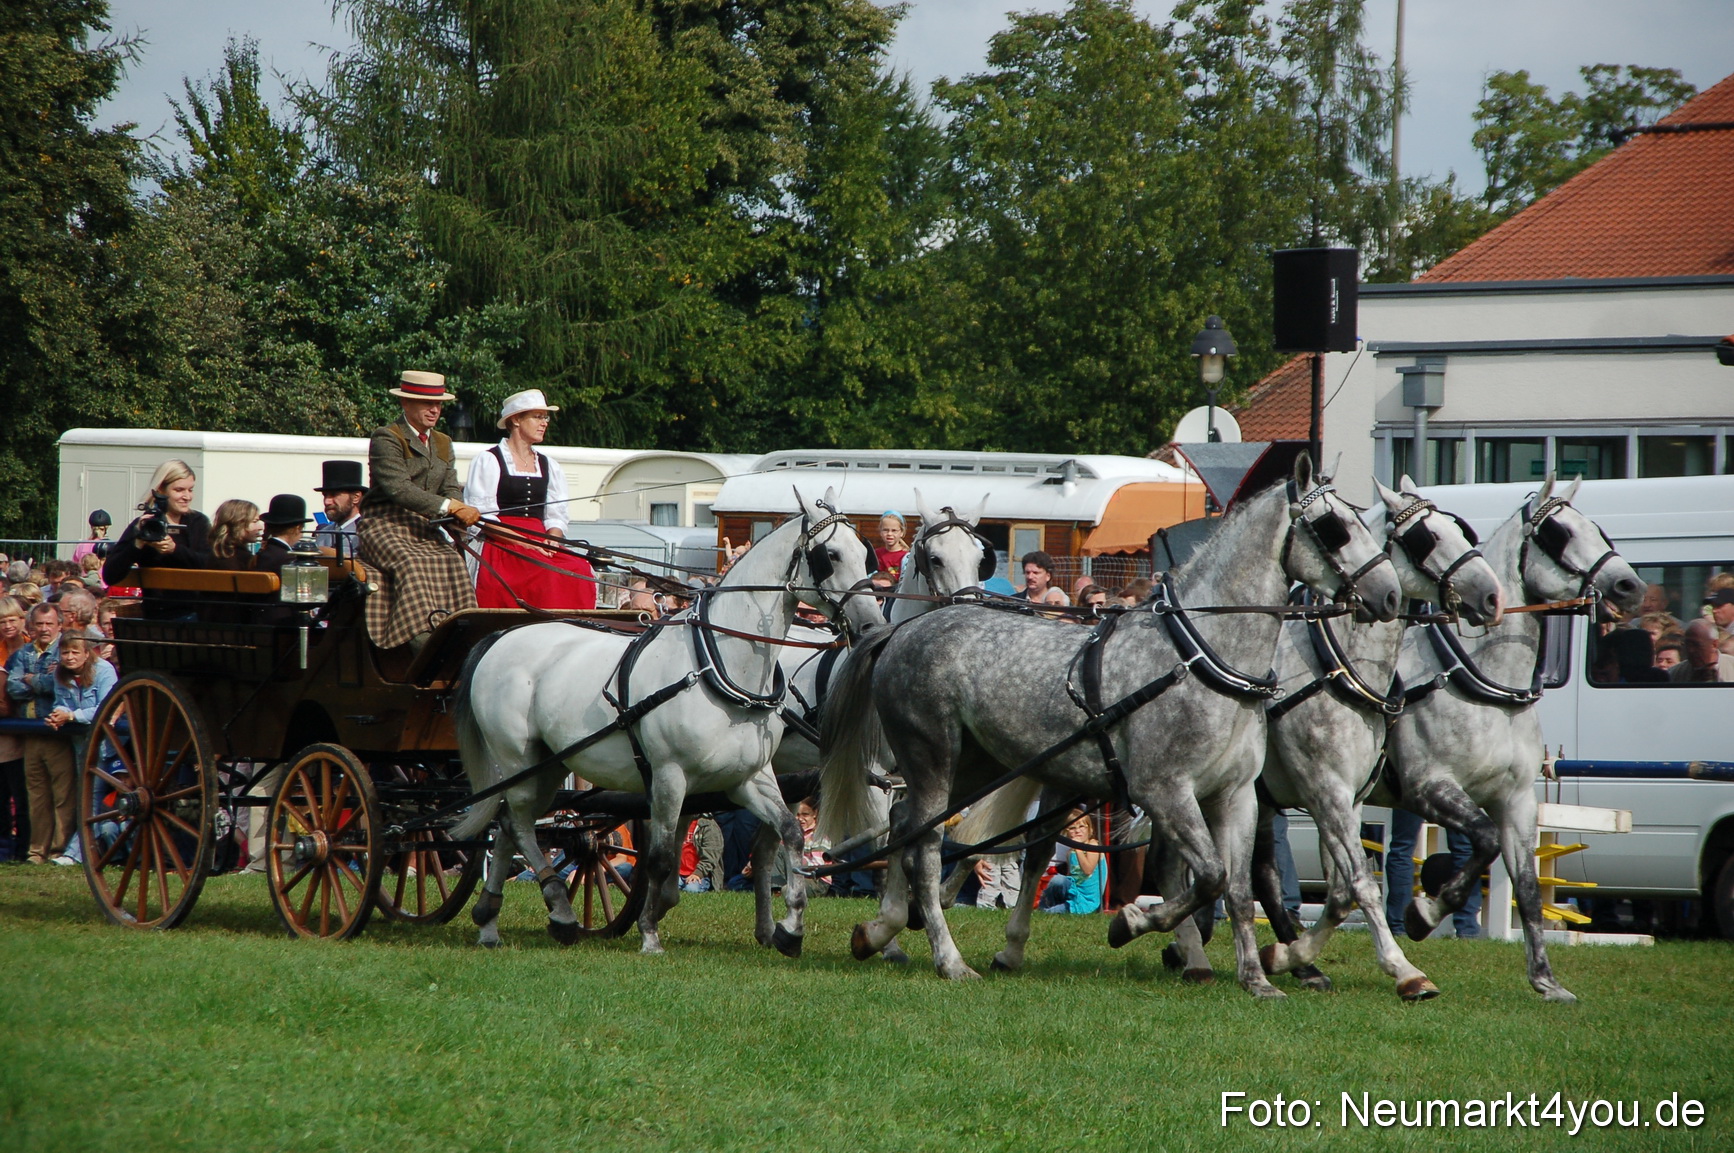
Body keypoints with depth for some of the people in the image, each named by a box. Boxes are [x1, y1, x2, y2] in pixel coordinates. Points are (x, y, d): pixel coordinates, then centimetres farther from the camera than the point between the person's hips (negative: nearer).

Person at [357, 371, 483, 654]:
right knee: (411, 564, -34)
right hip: (384, 525, -6)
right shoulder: (386, 438, -4)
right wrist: (448, 507, -24)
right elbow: (397, 487, -18)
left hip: (424, 530, 6)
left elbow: (452, 490, 10)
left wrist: (461, 513, -16)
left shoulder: (443, 444, 20)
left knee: (452, 562, -24)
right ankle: (422, 638, -47)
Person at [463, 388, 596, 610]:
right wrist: (523, 542, -14)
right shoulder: (488, 462, 4)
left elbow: (557, 516, 17)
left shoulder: (549, 466, 21)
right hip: (501, 549, -5)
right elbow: (481, 516, -5)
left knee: (580, 570, -25)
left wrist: (551, 541, -6)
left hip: (540, 546, 5)